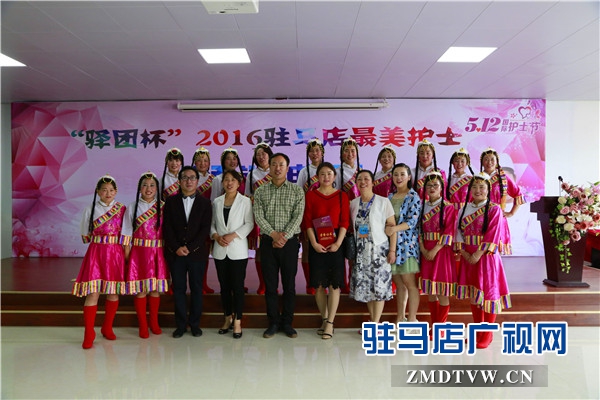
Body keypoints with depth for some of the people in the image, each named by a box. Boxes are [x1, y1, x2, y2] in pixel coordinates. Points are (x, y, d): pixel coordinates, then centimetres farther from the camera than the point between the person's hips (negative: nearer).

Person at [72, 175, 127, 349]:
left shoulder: (122, 209, 4)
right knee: (93, 292, -7)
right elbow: (85, 236, 10)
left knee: (114, 292, 7)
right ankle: (89, 333, 2)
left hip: (115, 254, 1)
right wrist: (100, 240, 3)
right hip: (96, 253, -1)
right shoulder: (90, 210, 3)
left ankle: (107, 328, 23)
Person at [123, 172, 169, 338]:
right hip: (139, 252, -1)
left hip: (158, 253, 1)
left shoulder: (163, 207, 2)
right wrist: (126, 256, -4)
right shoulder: (132, 207, 1)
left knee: (156, 288, 9)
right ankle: (143, 326, 17)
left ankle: (154, 323, 26)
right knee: (140, 288, 2)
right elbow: (127, 234, 1)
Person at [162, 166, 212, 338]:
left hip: (197, 252, 0)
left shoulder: (205, 203, 4)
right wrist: (176, 248, -10)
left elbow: (205, 228, -3)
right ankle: (181, 324, 16)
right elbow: (167, 227, 1)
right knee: (178, 289, 6)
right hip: (175, 253, 1)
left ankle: (195, 324, 18)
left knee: (196, 289, 6)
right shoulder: (171, 201, 7)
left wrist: (190, 248, -12)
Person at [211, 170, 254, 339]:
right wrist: (216, 236, -8)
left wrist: (233, 235, -15)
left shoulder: (245, 201, 0)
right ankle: (228, 318, 23)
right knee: (224, 286, 10)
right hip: (220, 250, 3)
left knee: (237, 286, -2)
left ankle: (237, 321, 9)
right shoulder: (217, 202, 10)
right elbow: (212, 223, 10)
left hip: (238, 250, -3)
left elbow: (249, 224, -5)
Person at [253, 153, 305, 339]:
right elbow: (258, 217, -3)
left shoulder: (297, 191, 3)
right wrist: (274, 233, -17)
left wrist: (284, 237, -17)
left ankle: (287, 322, 18)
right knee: (270, 284, 6)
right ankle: (273, 322, 18)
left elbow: (298, 217, -7)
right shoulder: (260, 192, 7)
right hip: (267, 242, 1)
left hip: (290, 242, -1)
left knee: (289, 283, 5)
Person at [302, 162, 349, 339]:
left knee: (334, 283, 0)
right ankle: (324, 318, 22)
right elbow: (307, 221, 0)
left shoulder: (342, 195, 5)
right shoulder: (310, 195, 5)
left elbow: (345, 221, -1)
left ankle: (330, 322, 7)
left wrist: (338, 243, -12)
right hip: (317, 245, 1)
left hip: (335, 243, 0)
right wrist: (314, 243, -10)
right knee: (319, 284, 6)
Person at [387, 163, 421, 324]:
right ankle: (400, 318, 21)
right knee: (399, 283, 12)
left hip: (406, 244, -5)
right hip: (391, 244, 5)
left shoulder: (413, 197, -4)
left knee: (410, 283, -2)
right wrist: (386, 229, -5)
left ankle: (412, 319, 8)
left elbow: (412, 221, -14)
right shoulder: (390, 197, 14)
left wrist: (395, 228, -28)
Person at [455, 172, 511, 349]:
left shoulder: (494, 209, -5)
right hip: (468, 257, 5)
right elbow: (459, 232, 6)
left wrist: (478, 254, -18)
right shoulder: (464, 208, 9)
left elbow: (493, 235, -12)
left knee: (488, 292, 0)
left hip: (486, 256, -5)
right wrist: (463, 252, -7)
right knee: (473, 294, 11)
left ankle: (487, 334, 13)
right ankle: (477, 331, 25)